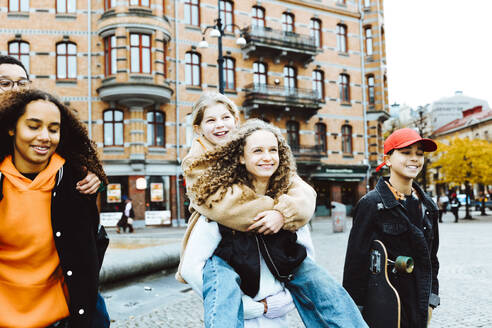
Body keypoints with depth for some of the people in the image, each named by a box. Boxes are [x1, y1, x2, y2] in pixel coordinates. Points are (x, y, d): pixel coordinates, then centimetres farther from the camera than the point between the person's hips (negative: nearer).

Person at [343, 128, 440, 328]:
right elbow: (356, 259, -13)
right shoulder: (372, 203, -13)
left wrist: (430, 302, 12)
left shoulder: (427, 206, 6)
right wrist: (356, 312, -12)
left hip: (418, 306, 6)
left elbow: (431, 257, 15)